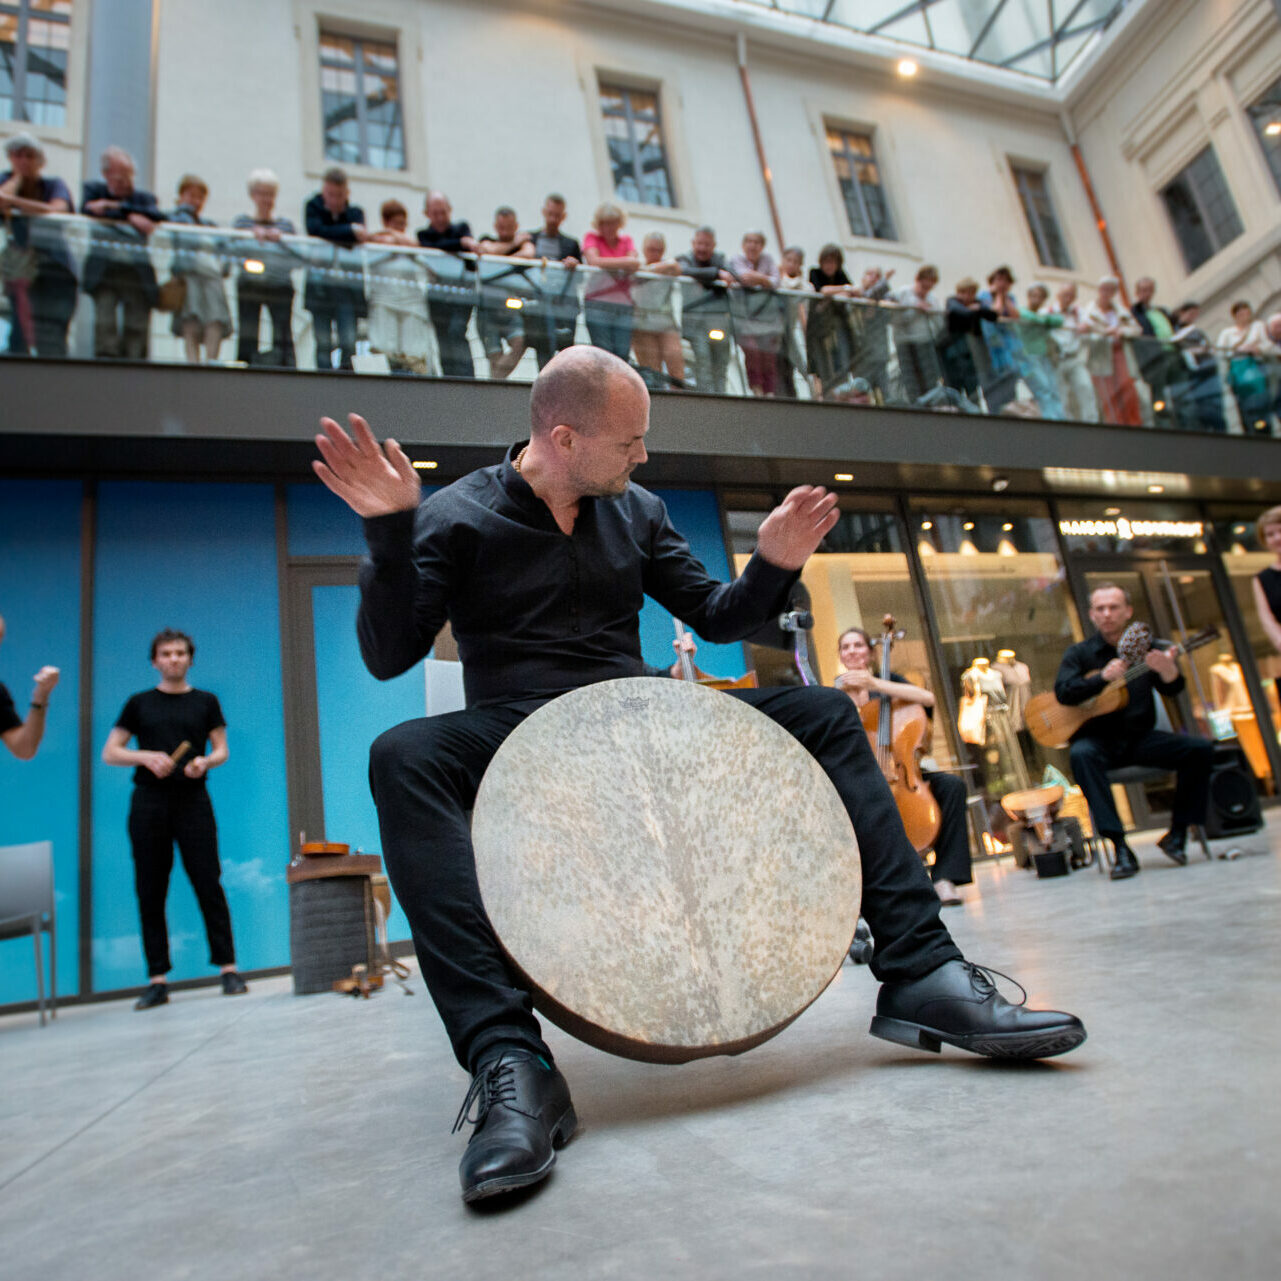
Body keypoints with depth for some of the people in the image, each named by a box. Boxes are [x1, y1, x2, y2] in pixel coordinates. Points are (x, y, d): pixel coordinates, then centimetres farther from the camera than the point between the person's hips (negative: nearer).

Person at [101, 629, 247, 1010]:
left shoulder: (205, 702, 11)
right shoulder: (140, 703, 12)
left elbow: (221, 749, 11)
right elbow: (110, 752, 10)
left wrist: (206, 762, -11)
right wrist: (146, 757, -9)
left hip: (192, 799, -1)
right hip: (149, 802, 1)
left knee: (208, 885, -4)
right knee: (150, 891, 2)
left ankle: (228, 968, 0)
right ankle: (157, 979, 8)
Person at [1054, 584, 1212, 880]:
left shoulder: (1146, 647, 8)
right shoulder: (1080, 653, 1)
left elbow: (1172, 690, -4)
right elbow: (1063, 693, -16)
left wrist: (1169, 671, -28)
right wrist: (1103, 677, -32)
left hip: (1140, 738, 3)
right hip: (1099, 741, -3)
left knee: (1200, 749, -19)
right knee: (1080, 754, -35)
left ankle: (1177, 833, -3)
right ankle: (1121, 848, -34)